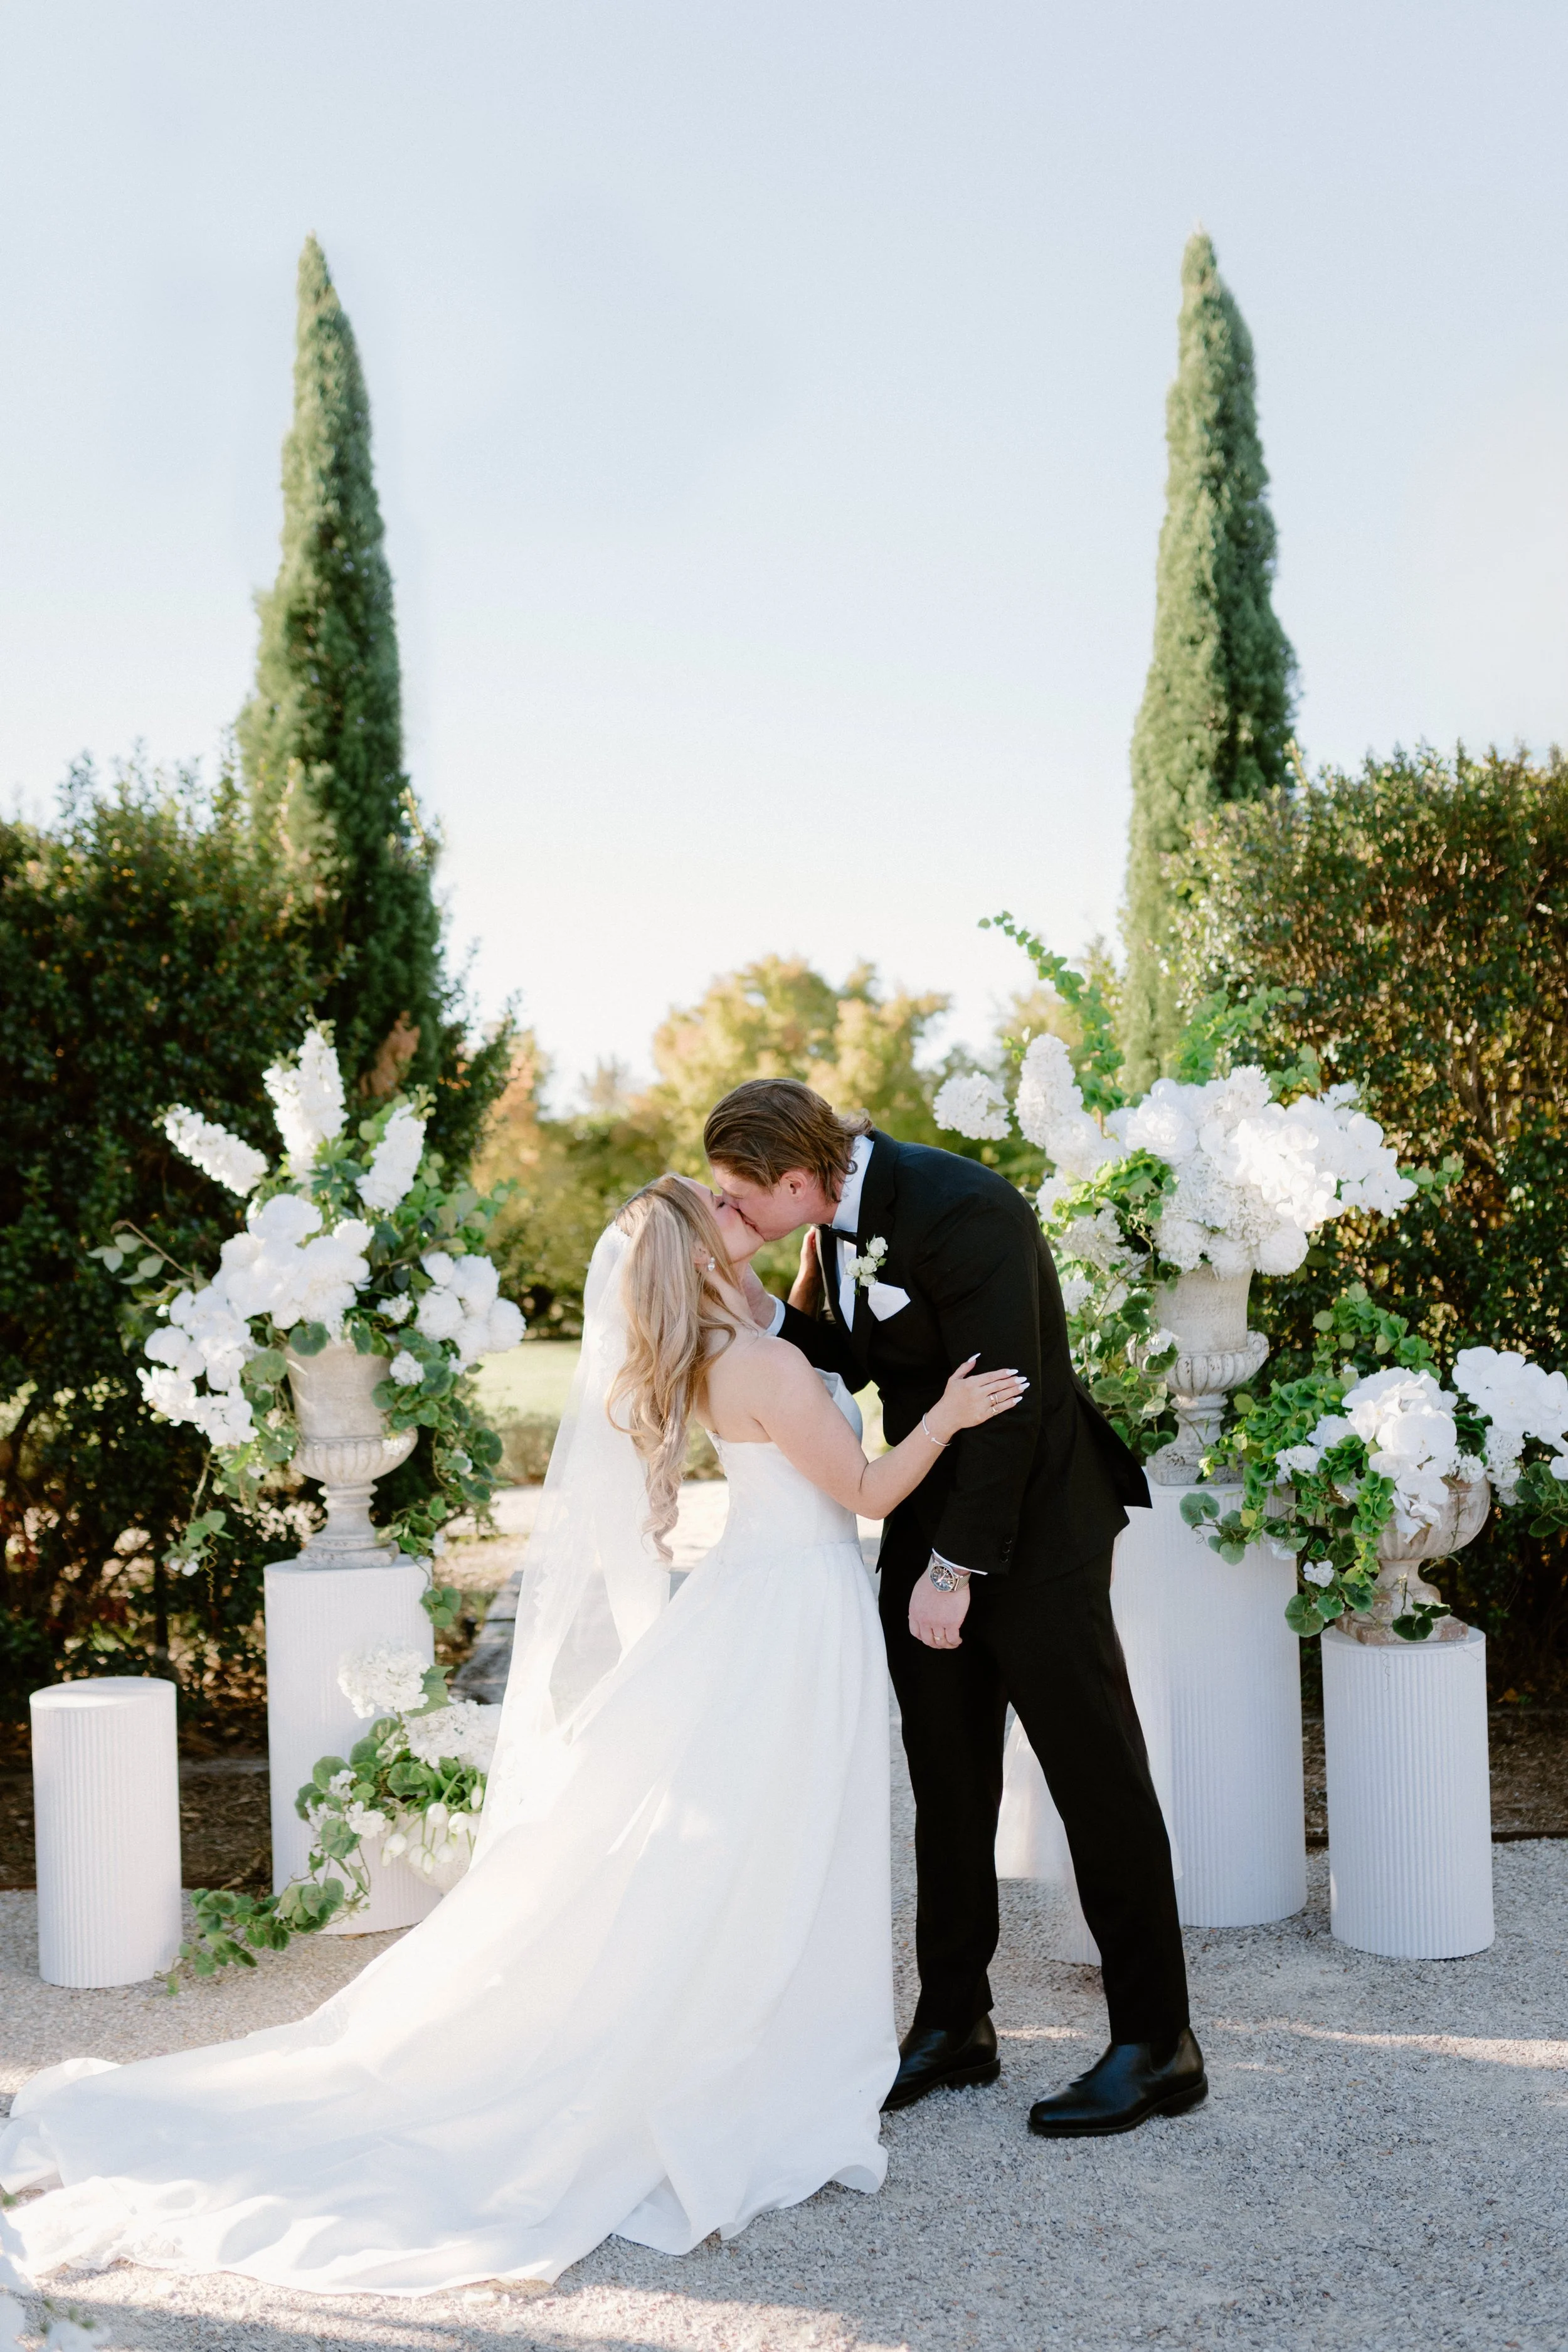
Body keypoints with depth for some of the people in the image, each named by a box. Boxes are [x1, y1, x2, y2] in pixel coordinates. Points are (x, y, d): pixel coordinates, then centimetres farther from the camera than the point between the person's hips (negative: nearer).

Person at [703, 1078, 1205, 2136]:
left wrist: (957, 1566, -19)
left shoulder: (960, 1209, -25)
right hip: (930, 1515, 8)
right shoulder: (839, 1214, 1)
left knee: (1096, 1775, 0)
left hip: (1032, 1521, -8)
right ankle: (953, 2022, 26)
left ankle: (1157, 2042, 10)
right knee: (947, 1777, 13)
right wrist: (761, 1307, -8)